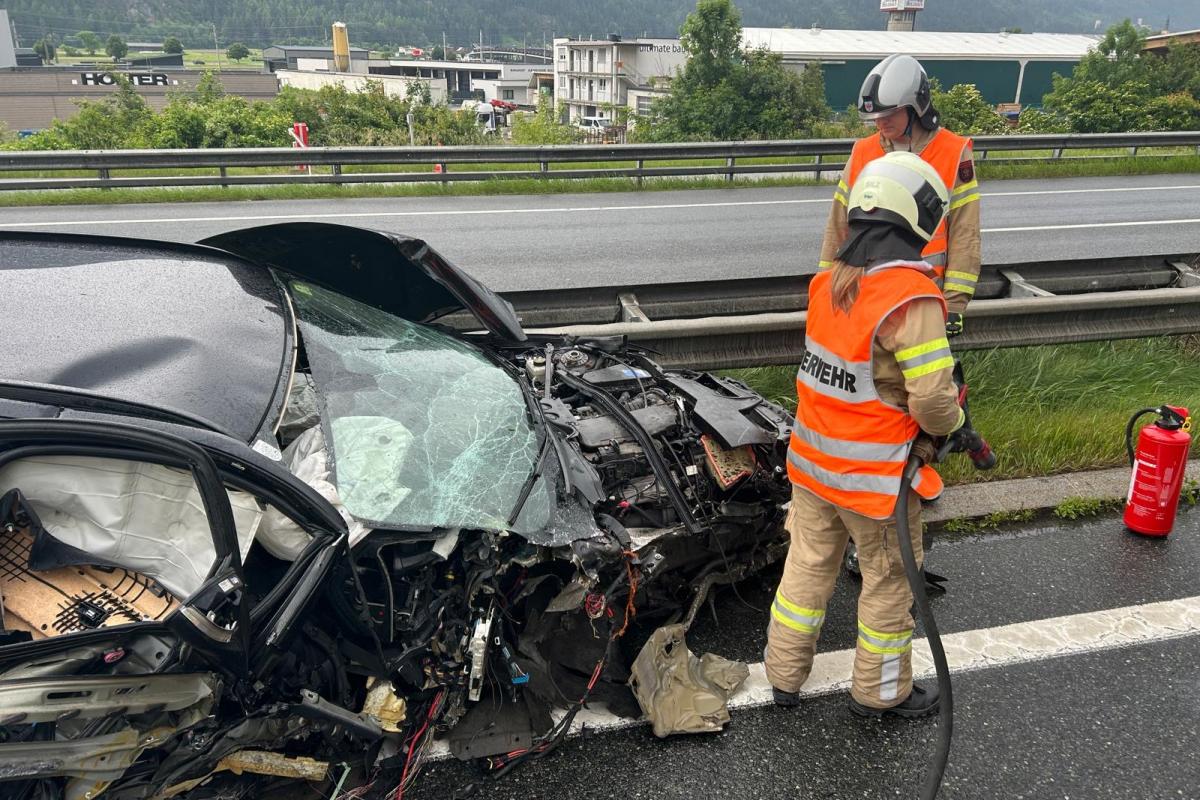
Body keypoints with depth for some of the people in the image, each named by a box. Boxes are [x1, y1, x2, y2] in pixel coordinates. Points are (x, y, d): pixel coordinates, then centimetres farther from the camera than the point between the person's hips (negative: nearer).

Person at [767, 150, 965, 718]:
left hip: (811, 461, 6)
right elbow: (932, 398, -23)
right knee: (888, 582, 14)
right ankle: (880, 692, 32)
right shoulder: (911, 299, -22)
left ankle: (785, 676, 34)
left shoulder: (827, 282, -1)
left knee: (807, 566, 19)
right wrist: (952, 427, -2)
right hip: (874, 476, -6)